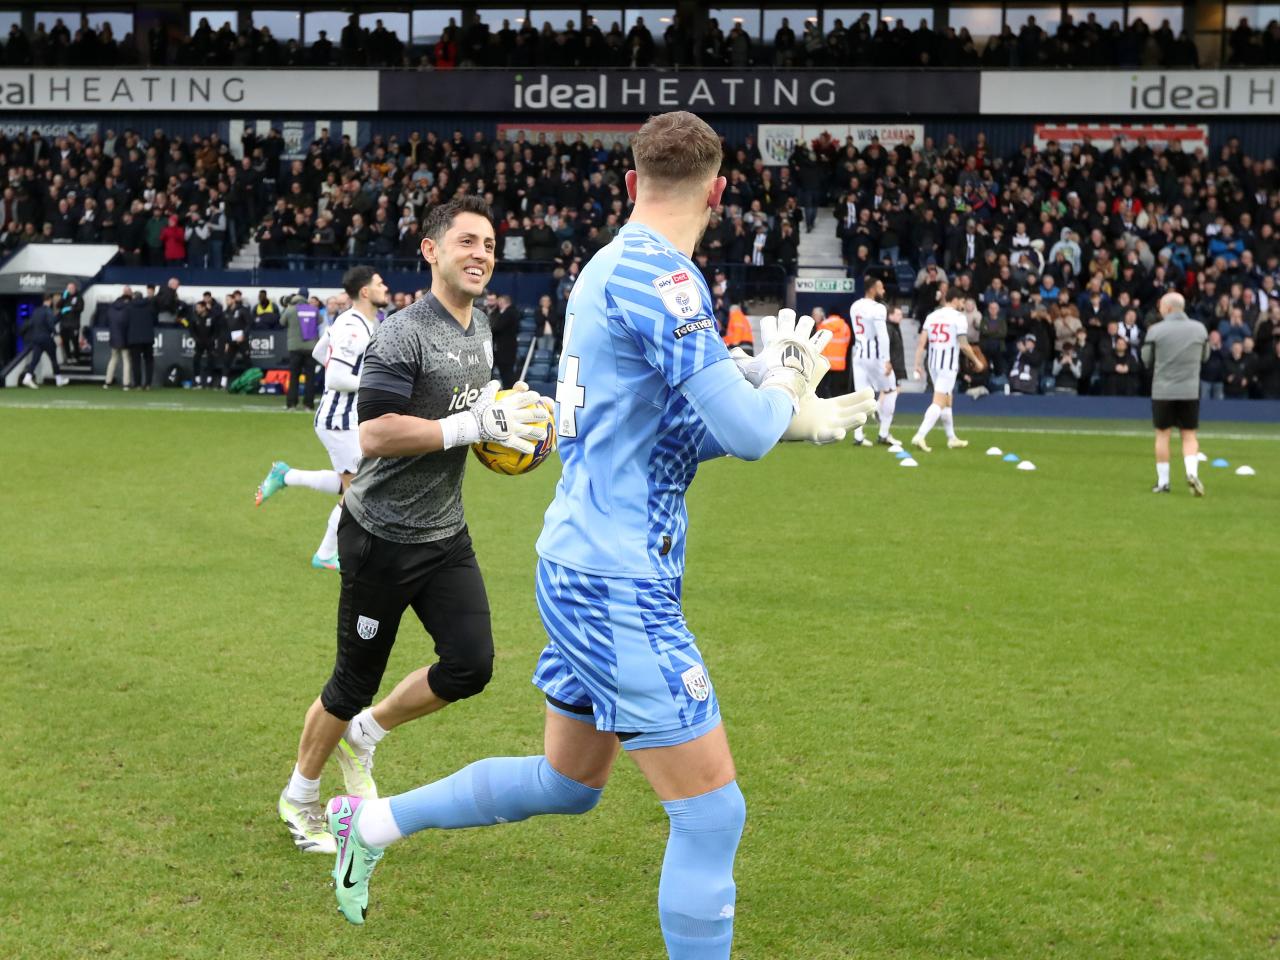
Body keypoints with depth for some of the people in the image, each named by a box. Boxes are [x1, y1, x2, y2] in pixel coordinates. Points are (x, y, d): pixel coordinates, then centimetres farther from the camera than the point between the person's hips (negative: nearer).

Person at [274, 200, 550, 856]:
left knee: (470, 666, -2)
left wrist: (505, 418, 7)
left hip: (445, 534, 7)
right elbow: (372, 436, -28)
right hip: (383, 537, -7)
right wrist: (473, 426, -28)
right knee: (356, 681, 4)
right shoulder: (403, 335, -19)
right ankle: (299, 796, 27)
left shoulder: (479, 328, 9)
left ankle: (363, 737, 23)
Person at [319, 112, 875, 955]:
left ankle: (373, 822, 34)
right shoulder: (657, 273, -18)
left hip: (581, 567, 10)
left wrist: (793, 412, 7)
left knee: (567, 783, 24)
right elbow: (746, 431, -22)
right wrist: (787, 382, -1)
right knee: (712, 813, -5)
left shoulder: (613, 267, 12)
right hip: (618, 582, -10)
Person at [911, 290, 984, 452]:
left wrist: (917, 365, 5)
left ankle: (952, 438, 28)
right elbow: (963, 345, -9)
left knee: (947, 401, 20)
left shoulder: (932, 316, 9)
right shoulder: (959, 318, -8)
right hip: (949, 364, -7)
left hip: (933, 363, 7)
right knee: (938, 402, -9)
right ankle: (920, 436, -22)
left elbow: (921, 342, 3)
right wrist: (976, 361, 5)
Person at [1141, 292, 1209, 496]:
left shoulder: (1156, 330, -8)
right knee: (1189, 435, 9)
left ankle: (1162, 481, 10)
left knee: (1162, 434, 8)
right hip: (1190, 391, 2)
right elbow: (1204, 357, 12)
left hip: (1162, 390, -2)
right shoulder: (1199, 328, 1)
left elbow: (1147, 360, 1)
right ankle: (1192, 472, -12)